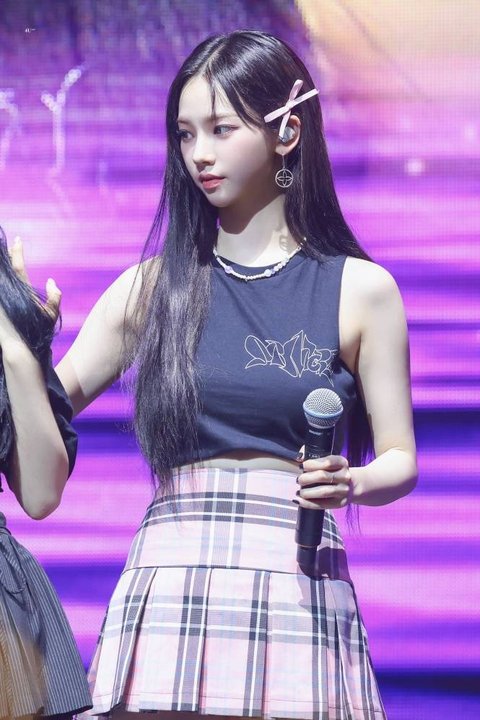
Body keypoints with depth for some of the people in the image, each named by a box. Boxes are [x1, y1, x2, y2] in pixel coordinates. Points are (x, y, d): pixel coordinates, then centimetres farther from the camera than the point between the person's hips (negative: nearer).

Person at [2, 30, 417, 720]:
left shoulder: (361, 288, 5)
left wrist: (349, 483, -14)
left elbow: (399, 460, 6)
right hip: (167, 589, 2)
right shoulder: (155, 286, 10)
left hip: (296, 592, -1)